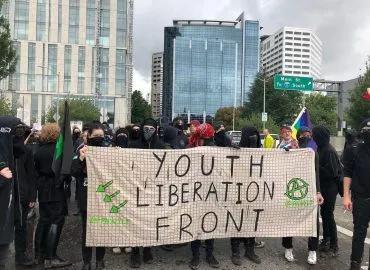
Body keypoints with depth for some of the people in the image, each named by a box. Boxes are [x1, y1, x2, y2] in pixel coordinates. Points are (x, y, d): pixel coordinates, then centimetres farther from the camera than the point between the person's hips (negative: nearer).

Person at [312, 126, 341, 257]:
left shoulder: (329, 151, -19)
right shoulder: (321, 149, 6)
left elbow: (332, 172, -23)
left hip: (330, 188, -8)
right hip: (323, 186, 8)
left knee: (328, 215, -1)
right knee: (324, 214, 15)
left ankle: (334, 246, 11)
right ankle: (326, 241, 28)